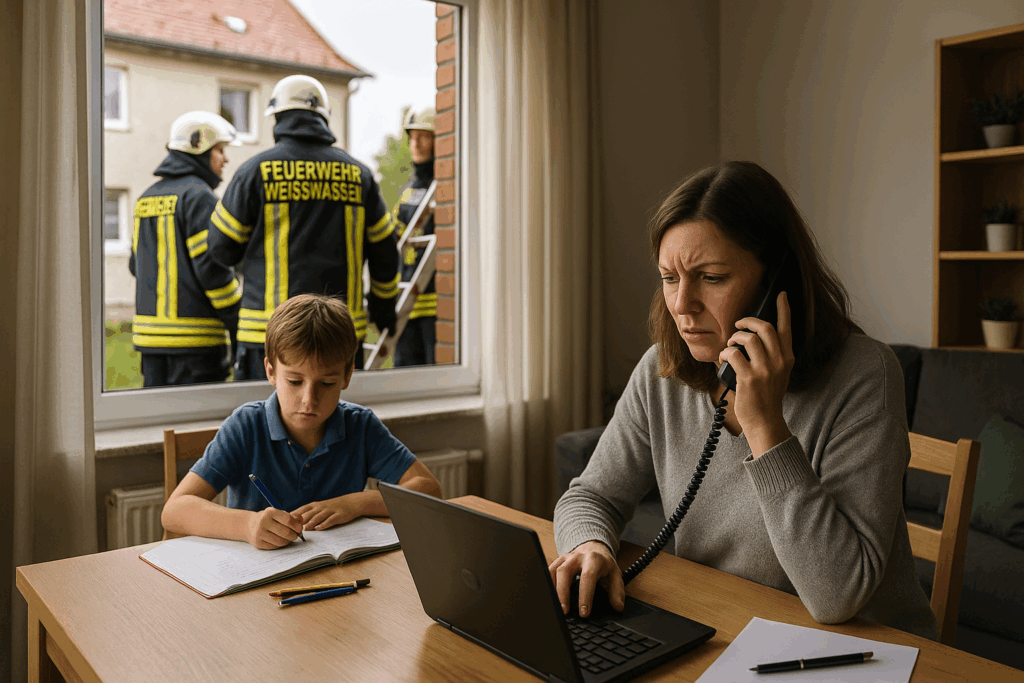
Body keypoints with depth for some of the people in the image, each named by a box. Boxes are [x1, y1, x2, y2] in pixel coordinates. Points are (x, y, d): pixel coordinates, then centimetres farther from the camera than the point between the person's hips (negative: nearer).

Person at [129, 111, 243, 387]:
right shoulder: (198, 196, -10)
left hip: (150, 332, 8)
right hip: (194, 337, -8)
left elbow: (137, 265, 19)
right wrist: (238, 324, -10)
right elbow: (212, 266, -17)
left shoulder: (146, 198, 15)